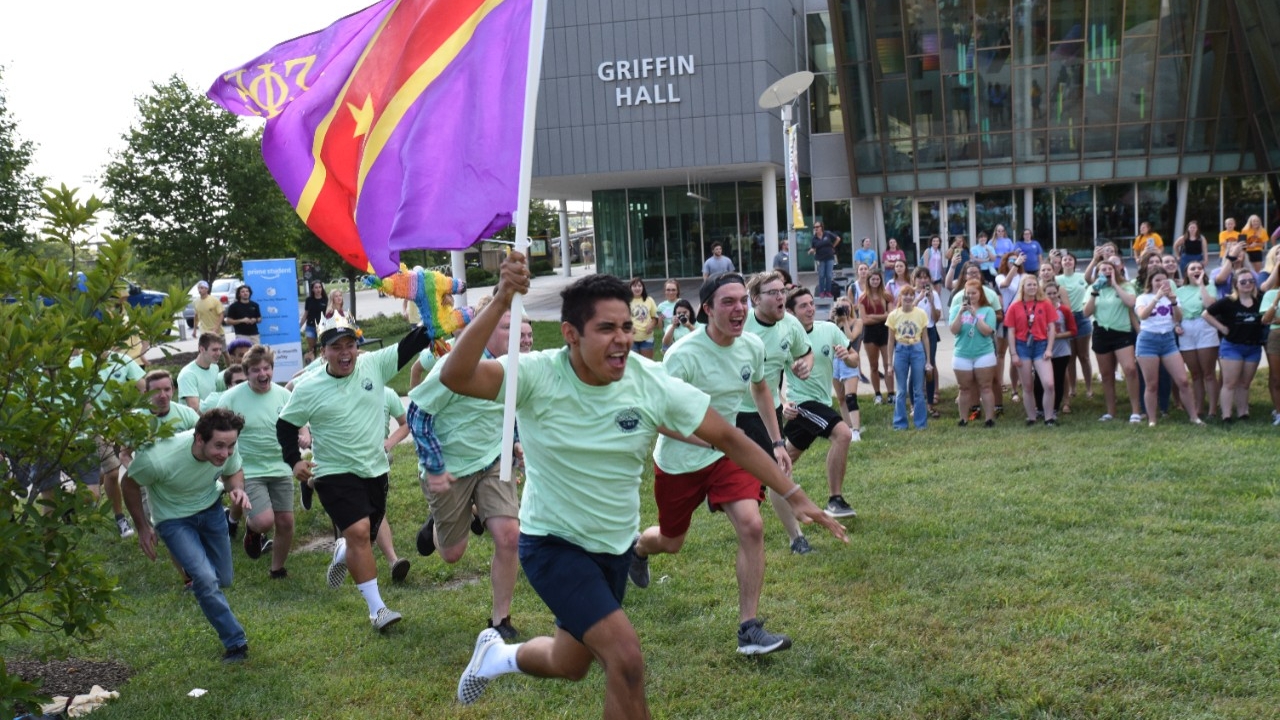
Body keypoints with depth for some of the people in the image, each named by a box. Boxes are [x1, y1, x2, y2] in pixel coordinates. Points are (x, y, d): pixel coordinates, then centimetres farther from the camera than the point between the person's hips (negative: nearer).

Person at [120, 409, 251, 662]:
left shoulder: (227, 447, -25)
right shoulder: (159, 459, -36)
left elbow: (234, 472, -2)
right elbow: (130, 484, -15)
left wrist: (237, 488, -25)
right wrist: (142, 527, -8)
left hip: (211, 510, 4)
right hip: (173, 518, -4)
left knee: (224, 579, 13)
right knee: (206, 580, -19)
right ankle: (235, 643, -2)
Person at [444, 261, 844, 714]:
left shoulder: (652, 382, -16)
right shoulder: (538, 376, -23)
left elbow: (728, 437, -9)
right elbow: (454, 377, -38)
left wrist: (794, 496, -13)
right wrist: (500, 303, -48)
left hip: (616, 547, 5)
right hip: (553, 544, -5)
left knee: (570, 664, 23)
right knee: (626, 659, -21)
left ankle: (498, 655, 55)